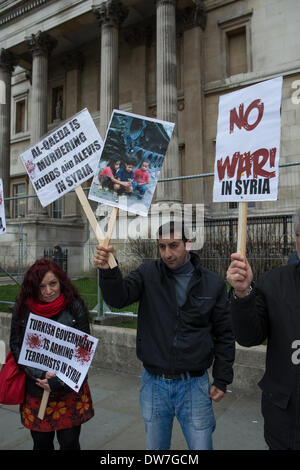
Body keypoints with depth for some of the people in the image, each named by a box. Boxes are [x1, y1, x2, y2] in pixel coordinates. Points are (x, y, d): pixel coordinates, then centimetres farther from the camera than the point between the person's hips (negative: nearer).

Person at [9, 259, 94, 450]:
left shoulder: (75, 307, -8)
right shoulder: (23, 308, -2)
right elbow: (16, 346, -1)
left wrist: (59, 381, -13)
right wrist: (40, 375, -14)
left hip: (70, 390, -1)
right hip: (35, 390, 2)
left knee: (69, 443, 8)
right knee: (41, 443, 15)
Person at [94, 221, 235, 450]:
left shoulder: (213, 283, -5)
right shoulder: (149, 274, -5)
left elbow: (224, 334, 2)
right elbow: (119, 298, -19)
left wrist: (221, 380, 0)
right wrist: (108, 270, -39)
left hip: (194, 384, -1)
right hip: (154, 383, 1)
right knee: (156, 447, 20)